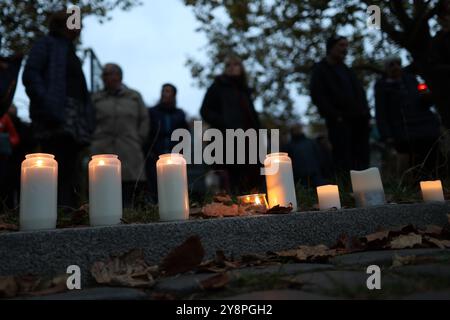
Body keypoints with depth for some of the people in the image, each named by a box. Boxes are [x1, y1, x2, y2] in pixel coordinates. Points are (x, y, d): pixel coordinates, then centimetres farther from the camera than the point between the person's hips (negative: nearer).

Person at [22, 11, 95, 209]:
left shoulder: (70, 52, 30)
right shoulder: (47, 44, 8)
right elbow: (30, 75, -7)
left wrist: (88, 120, 12)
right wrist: (47, 105, -21)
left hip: (74, 122, 8)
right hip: (55, 118, -8)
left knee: (70, 171, 3)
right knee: (57, 169, -16)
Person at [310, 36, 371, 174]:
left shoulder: (347, 70, 25)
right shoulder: (320, 70, 3)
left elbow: (360, 93, 26)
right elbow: (317, 96, -9)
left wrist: (365, 113, 10)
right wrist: (336, 116, -14)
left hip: (359, 121, 7)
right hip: (340, 123, -7)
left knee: (362, 161, 3)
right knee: (344, 162, -10)